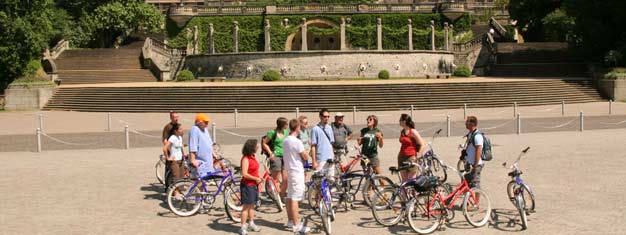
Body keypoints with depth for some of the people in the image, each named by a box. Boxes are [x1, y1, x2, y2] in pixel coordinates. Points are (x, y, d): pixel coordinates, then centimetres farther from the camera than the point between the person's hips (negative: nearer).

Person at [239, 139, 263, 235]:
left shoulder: (252, 157, 9)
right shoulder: (245, 159, -18)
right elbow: (244, 174, -25)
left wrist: (259, 178, 8)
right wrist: (256, 179, -17)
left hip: (254, 185, 9)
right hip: (247, 185, -9)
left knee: (252, 205, 17)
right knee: (246, 206, -4)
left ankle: (251, 224, 29)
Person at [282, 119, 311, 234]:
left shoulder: (285, 140, 8)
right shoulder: (297, 142, -18)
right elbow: (306, 157, -12)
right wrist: (304, 150, 5)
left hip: (289, 170, 9)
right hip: (297, 171, -9)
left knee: (290, 197, 15)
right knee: (295, 199, -7)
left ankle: (290, 221, 25)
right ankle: (296, 225, -4)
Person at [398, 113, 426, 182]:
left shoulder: (413, 132, -11)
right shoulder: (402, 132, 10)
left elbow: (423, 145, -11)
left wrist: (418, 156, -13)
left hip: (411, 158, -7)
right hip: (402, 157, 7)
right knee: (404, 180, 7)